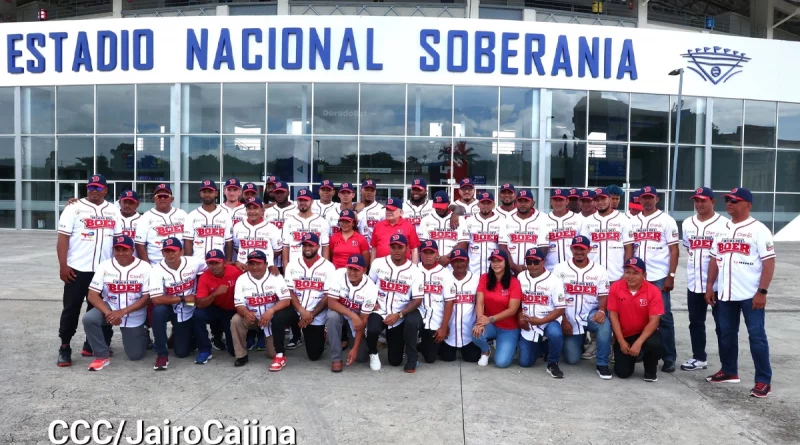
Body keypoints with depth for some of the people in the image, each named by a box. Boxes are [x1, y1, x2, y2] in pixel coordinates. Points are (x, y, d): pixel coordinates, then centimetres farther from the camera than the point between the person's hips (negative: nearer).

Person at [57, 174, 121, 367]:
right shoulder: (74, 208, -2)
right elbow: (63, 237, -6)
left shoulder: (113, 211, 10)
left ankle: (91, 344, 22)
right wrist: (63, 265, -12)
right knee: (71, 308, 2)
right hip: (77, 269, -3)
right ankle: (65, 347, 11)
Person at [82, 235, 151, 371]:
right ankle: (102, 356, -10)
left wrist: (123, 312, -25)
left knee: (135, 355, 2)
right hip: (110, 309, 1)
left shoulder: (144, 267, -12)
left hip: (134, 316, -1)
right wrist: (109, 313, -28)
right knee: (89, 319, -30)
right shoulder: (104, 266, -9)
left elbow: (147, 297, -14)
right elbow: (92, 295, -13)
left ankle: (142, 335, 38)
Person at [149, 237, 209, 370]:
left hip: (191, 310, 1)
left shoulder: (194, 262, -15)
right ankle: (162, 354, -17)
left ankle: (204, 349, 27)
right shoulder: (157, 270, -20)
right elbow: (156, 299, -28)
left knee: (182, 352, -8)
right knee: (158, 311, -33)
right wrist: (183, 298, -25)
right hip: (171, 309, 0)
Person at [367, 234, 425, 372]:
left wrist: (398, 315, -20)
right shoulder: (378, 263, -3)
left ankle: (412, 358, 20)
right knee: (371, 329, -31)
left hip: (401, 316, 0)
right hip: (380, 312, 1)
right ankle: (373, 353, 2)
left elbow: (417, 300, -9)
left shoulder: (415, 272, -7)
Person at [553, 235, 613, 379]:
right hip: (569, 319, 0)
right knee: (572, 359, -2)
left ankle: (602, 364, -18)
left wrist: (601, 311, -24)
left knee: (605, 323, -35)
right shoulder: (560, 269, -3)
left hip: (590, 315, 0)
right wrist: (563, 320, -8)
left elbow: (603, 296, -3)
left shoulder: (600, 270, -1)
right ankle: (579, 343, 34)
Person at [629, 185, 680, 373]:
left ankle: (669, 358, 6)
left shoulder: (666, 221, 0)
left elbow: (674, 250, -3)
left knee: (664, 317, -1)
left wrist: (671, 276, -10)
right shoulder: (633, 221, 11)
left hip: (659, 277, -4)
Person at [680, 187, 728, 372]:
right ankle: (699, 358, 26)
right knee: (696, 322, 13)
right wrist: (694, 264, 12)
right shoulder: (687, 223, 9)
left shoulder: (724, 223, -8)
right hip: (694, 282, 5)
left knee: (722, 324, 3)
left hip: (718, 282, -5)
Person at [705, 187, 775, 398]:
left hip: (751, 294, -6)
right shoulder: (723, 229, 11)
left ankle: (764, 380, 7)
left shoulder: (758, 230, -7)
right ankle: (729, 371, 29)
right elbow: (715, 259, 15)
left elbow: (769, 262, -11)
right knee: (726, 333, 14)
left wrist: (762, 292, -17)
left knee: (756, 336, -1)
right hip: (725, 293, 6)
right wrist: (710, 286, 10)